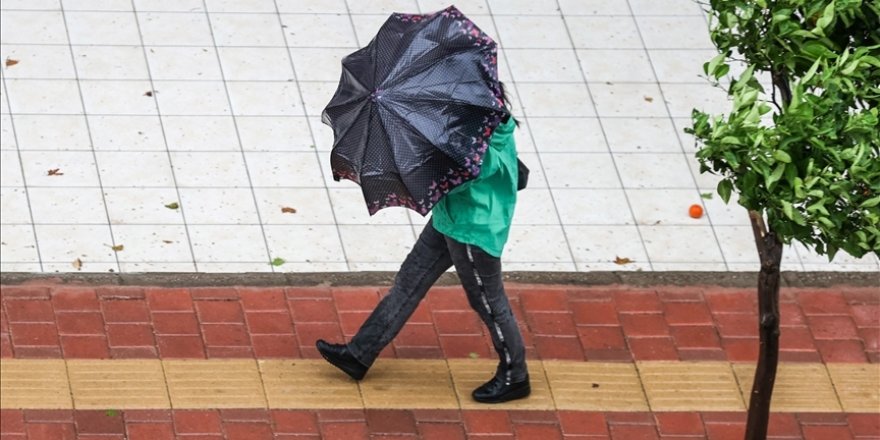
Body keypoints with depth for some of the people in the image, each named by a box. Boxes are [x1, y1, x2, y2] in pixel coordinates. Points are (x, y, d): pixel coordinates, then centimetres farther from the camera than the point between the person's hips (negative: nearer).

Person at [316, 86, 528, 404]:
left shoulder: (490, 139, -28)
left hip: (473, 229, -10)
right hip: (449, 218, 10)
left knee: (488, 301, 6)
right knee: (409, 282, 15)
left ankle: (514, 378, 25)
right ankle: (359, 355, 24)